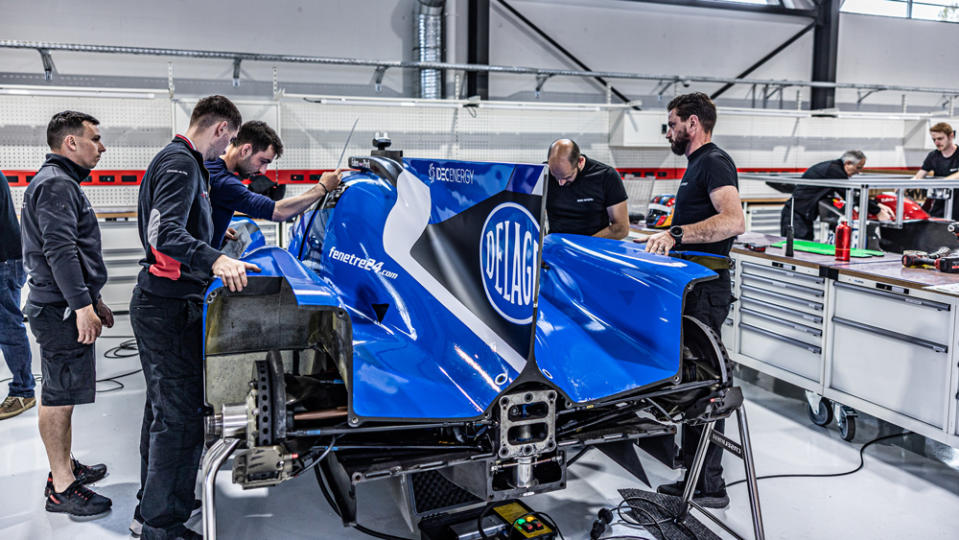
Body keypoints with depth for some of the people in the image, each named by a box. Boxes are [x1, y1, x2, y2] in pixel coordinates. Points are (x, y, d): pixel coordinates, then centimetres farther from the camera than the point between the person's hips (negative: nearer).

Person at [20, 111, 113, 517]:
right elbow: (59, 250, -24)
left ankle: (64, 467, 29)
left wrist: (93, 299, 26)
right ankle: (61, 488, 3)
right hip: (61, 310, -11)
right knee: (60, 395, -5)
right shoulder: (55, 184, -14)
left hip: (66, 306, 11)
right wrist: (82, 305, -25)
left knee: (60, 393, 17)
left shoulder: (61, 182, 20)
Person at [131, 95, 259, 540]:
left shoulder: (181, 161, 18)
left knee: (164, 406, 19)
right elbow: (164, 232, -28)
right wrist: (214, 260, -42)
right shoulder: (180, 163, -14)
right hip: (169, 308, -11)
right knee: (180, 415, -7)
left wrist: (215, 235, 43)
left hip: (158, 303, 11)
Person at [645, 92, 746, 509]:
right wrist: (668, 238, 21)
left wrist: (676, 233, -30)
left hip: (706, 291, -11)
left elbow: (733, 221, -28)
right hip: (693, 286, 11)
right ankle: (693, 475, 24)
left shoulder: (715, 162, -12)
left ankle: (711, 486, 3)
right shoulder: (697, 164, 21)